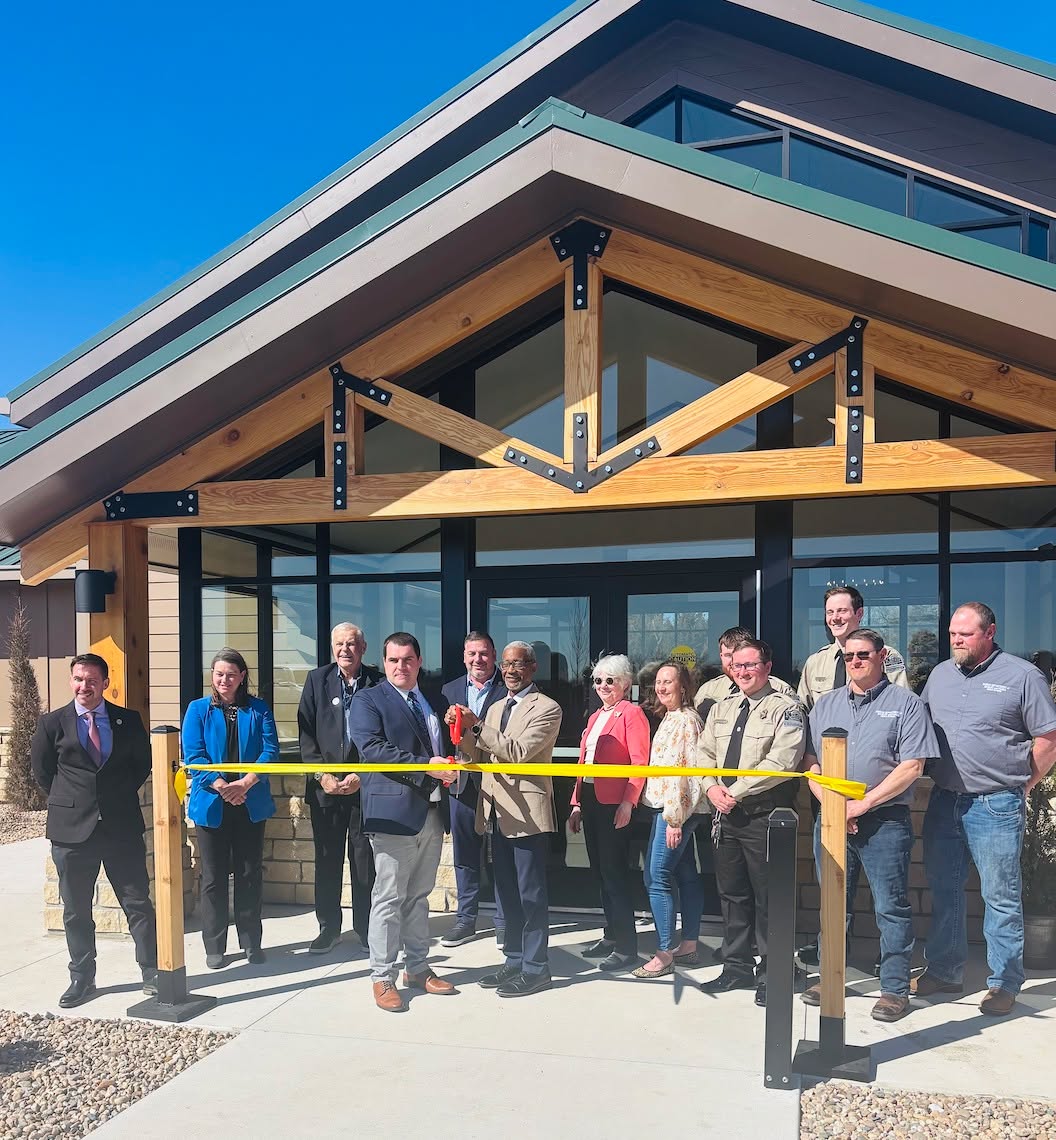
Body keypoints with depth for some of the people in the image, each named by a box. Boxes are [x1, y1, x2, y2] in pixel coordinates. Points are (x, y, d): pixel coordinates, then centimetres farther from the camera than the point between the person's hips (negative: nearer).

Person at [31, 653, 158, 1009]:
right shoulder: (52, 723, 1)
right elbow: (41, 771, 9)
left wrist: (121, 794, 3)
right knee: (76, 912, 11)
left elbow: (143, 763, 12)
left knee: (138, 904, 4)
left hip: (123, 827, 0)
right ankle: (82, 980, 25)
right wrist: (69, 801, 4)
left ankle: (151, 973, 15)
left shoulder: (128, 720, 3)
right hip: (72, 831, 0)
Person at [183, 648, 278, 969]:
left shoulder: (258, 709, 4)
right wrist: (221, 786, -19)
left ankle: (252, 942, 21)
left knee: (250, 873, 9)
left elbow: (270, 750, -4)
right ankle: (214, 946, 18)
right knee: (214, 876, 7)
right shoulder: (198, 710, 2)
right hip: (212, 804, -1)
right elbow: (193, 755, -6)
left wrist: (246, 783, -18)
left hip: (251, 804, 1)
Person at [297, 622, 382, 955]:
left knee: (365, 860, 3)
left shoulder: (377, 683, -1)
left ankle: (366, 927, 17)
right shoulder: (317, 679, 4)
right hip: (325, 784, 2)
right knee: (326, 860, 9)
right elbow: (306, 733, 2)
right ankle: (328, 927, 23)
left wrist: (362, 776, -9)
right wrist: (322, 775, -6)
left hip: (365, 785, -2)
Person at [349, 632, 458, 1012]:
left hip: (432, 811, 6)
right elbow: (372, 748, -16)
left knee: (419, 895, 16)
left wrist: (449, 769, 0)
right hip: (393, 811, -6)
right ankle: (382, 977, 11)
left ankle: (418, 968, 27)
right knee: (389, 897, -1)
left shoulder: (436, 702, 16)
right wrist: (426, 765, -22)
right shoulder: (369, 700, -3)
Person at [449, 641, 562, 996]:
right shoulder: (495, 708, 15)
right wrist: (463, 729, -5)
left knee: (531, 895, 2)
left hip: (528, 813, -7)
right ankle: (514, 959, 29)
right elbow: (480, 757, 12)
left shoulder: (547, 708, -8)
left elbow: (519, 751, -19)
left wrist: (477, 727, -20)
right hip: (497, 813, 7)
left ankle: (535, 968, 13)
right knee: (507, 893, 16)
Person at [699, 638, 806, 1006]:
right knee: (732, 893, 14)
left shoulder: (785, 708, -8)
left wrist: (736, 791, -17)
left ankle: (769, 974, 15)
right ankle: (736, 967, 26)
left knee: (767, 896, 2)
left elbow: (782, 760, -19)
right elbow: (705, 753, 15)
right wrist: (711, 787, -5)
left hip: (765, 814, -6)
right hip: (726, 813, 7)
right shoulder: (721, 710, 15)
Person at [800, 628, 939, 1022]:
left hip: (884, 822, -4)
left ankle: (894, 989, 14)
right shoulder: (825, 704, 11)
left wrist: (861, 805, -13)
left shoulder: (905, 703, -2)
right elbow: (810, 762, 9)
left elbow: (912, 767, -10)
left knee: (891, 908, 2)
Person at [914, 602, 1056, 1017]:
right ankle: (943, 971, 27)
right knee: (943, 890, 14)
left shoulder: (1022, 675, -6)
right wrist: (934, 780, 9)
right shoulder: (940, 675, 9)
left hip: (996, 807, -5)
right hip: (943, 802, 5)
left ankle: (1004, 983, 17)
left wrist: (1021, 786, -1)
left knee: (1002, 898, 4)